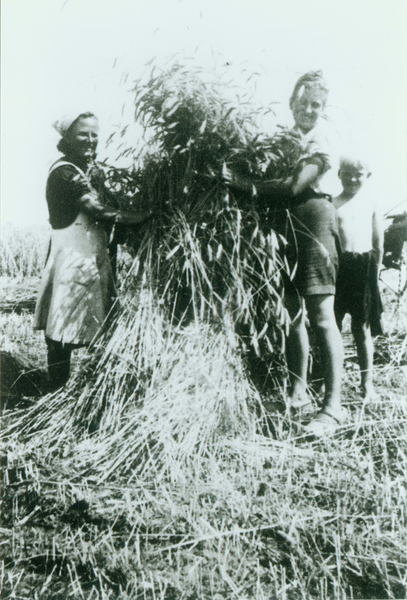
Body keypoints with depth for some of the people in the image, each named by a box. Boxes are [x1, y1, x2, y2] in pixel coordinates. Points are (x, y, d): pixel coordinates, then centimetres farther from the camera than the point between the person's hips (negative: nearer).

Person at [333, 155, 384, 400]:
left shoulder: (372, 204, 8)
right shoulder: (332, 204, 7)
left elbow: (379, 243, 10)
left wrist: (376, 272, 5)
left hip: (363, 264, 0)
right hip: (337, 266, 0)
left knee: (363, 327, 6)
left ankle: (367, 383, 14)